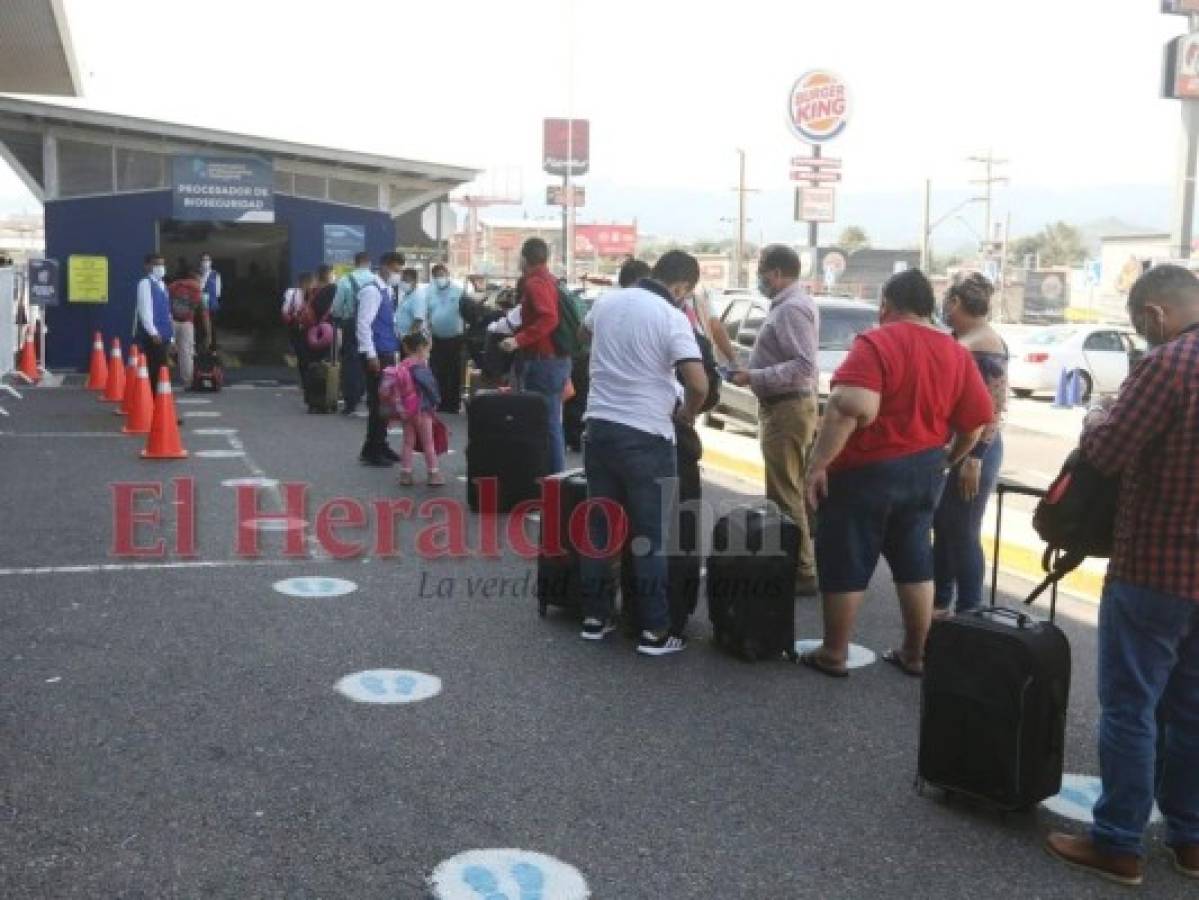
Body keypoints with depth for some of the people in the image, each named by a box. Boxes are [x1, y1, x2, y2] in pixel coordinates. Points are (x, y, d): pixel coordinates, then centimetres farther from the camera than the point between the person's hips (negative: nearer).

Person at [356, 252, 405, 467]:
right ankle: (370, 451, 2)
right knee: (378, 402, -5)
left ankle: (380, 446, 22)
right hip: (376, 354, -9)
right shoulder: (371, 290, -14)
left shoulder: (387, 290, 15)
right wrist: (371, 356, -21)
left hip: (387, 353, 9)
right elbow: (363, 324, -19)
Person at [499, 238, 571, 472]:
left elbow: (548, 319, -26)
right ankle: (557, 473, 22)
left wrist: (519, 340, -27)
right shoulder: (549, 280, 16)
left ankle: (551, 476, -5)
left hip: (542, 362, -10)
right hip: (557, 359, 10)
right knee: (552, 421, 15)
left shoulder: (535, 283, -13)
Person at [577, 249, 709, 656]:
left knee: (599, 526, 14)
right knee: (652, 535, 2)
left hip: (599, 426, 6)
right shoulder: (672, 318, -12)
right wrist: (688, 413, -1)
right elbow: (698, 383, -21)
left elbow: (584, 333, 29)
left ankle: (595, 616, 22)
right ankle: (655, 631, 6)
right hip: (645, 436, -6)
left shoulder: (607, 302, 6)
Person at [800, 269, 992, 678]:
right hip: (924, 471, 6)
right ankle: (916, 654, 22)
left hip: (867, 471, -6)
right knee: (915, 563, 16)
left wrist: (818, 464, -23)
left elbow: (851, 407, -27)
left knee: (844, 564, 5)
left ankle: (833, 654, 14)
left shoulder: (875, 343, -15)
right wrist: (945, 461, 20)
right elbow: (977, 422, 6)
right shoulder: (957, 353, 4)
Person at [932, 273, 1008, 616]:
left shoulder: (984, 345, -17)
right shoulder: (960, 341, 10)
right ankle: (940, 602, 29)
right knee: (942, 527, 17)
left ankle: (968, 615, 10)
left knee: (964, 535, -1)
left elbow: (993, 408, -21)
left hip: (971, 452, -9)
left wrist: (975, 458, -23)